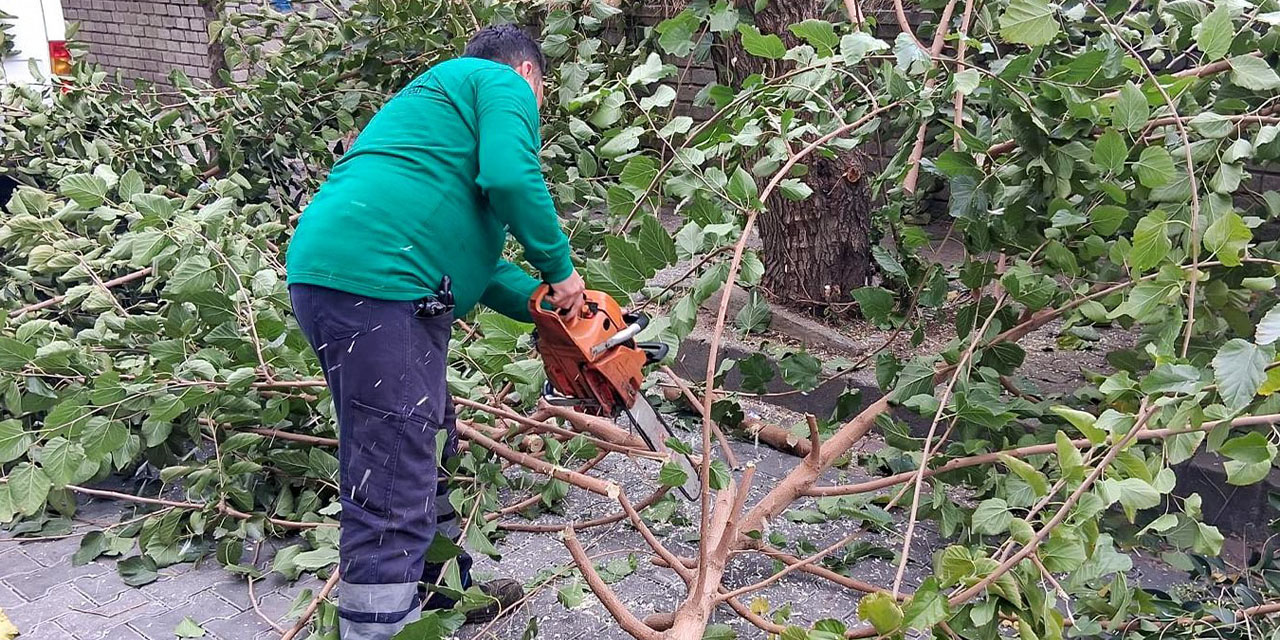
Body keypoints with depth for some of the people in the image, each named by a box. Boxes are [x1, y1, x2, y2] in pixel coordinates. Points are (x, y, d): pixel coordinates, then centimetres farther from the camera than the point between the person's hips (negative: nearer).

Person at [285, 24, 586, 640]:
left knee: (425, 454, 23)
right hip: (377, 286, -11)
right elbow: (510, 177, -15)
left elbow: (467, 251, 27)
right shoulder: (502, 84, 6)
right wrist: (560, 270, -2)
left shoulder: (440, 94, 33)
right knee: (392, 499, -8)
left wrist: (544, 305, 21)